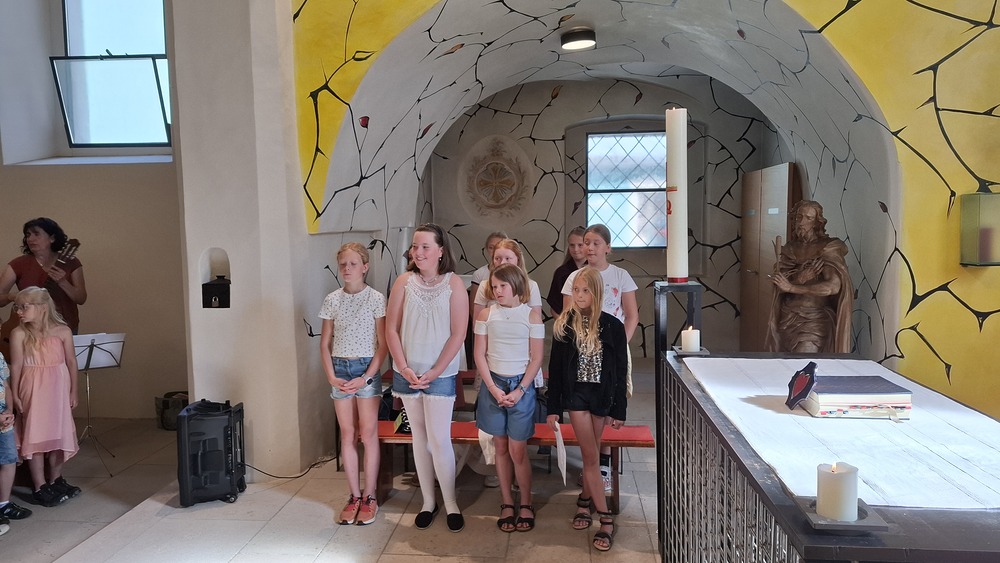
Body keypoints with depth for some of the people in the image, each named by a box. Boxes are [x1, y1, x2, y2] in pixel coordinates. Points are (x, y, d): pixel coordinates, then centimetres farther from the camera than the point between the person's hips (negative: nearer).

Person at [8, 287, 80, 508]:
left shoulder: (62, 331, -5)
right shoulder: (19, 334, -9)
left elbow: (71, 361, 2)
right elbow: (16, 366, -5)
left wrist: (73, 391, 4)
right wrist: (15, 395, -5)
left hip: (58, 390, 2)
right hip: (33, 391, -2)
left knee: (59, 433, 10)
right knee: (35, 436, 2)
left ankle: (55, 480, 28)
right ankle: (40, 487, 11)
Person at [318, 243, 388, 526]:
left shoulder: (376, 299, -5)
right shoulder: (332, 300, 4)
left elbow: (383, 344, -6)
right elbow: (325, 343, 8)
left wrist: (366, 377, -12)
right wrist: (331, 376, -4)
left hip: (367, 368, -3)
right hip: (340, 368, 3)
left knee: (368, 433, 0)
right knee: (347, 435, 7)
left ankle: (369, 498, 11)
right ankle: (354, 497, 16)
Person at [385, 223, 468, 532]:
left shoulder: (454, 284, -6)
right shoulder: (404, 281, 0)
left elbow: (458, 335, -8)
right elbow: (391, 329, 0)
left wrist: (434, 373, -12)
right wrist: (404, 368, -8)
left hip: (440, 374, -3)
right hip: (407, 373, 3)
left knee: (439, 438, -4)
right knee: (419, 436, 12)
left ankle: (451, 503, 13)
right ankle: (428, 501, 24)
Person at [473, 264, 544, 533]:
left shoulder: (531, 314, -3)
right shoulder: (486, 315, 2)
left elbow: (536, 358, -4)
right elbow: (480, 355, 1)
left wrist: (520, 390, -11)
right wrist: (494, 389, -8)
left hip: (521, 385, -2)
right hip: (493, 384, 2)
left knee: (517, 450, -1)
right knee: (501, 447, 10)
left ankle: (526, 504, 17)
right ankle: (507, 503, 23)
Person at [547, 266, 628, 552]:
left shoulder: (613, 326, -6)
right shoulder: (564, 324, -4)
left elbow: (620, 371, -1)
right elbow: (555, 368, 0)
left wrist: (619, 410, -1)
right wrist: (553, 407, -1)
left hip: (602, 395, 0)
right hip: (575, 394, 0)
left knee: (591, 455, 11)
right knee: (591, 457, -2)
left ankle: (585, 499, 34)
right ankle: (606, 519, 5)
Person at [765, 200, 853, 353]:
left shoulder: (828, 248, -6)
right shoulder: (789, 249, 8)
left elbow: (833, 287, -20)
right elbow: (780, 287, 1)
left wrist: (792, 287, -21)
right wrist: (800, 279, -21)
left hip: (815, 319, -4)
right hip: (788, 317, 4)